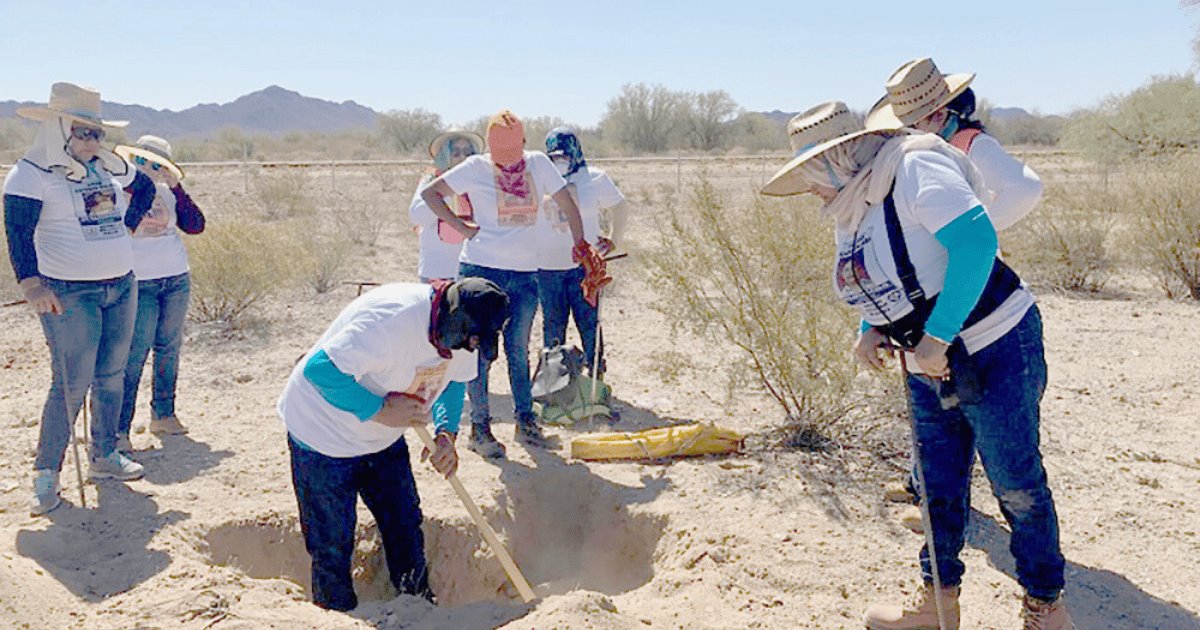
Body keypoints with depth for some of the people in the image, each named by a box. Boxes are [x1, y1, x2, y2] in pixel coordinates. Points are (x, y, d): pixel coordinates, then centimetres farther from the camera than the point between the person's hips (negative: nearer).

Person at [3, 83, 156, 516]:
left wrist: (128, 224, 16)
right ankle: (46, 472, 8)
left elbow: (145, 187, 27)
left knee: (111, 376, 13)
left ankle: (104, 456, 28)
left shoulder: (111, 166, 8)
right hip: (69, 295, -6)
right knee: (72, 384, -6)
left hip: (122, 286, 7)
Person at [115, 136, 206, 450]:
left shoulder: (167, 192, 8)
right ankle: (119, 429, -8)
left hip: (177, 280, 5)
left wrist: (176, 187, -4)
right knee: (134, 355, -11)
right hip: (138, 285, -5)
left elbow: (196, 226, 0)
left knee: (169, 348, 9)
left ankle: (162, 414, 21)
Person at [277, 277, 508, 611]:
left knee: (406, 528, 13)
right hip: (323, 436, -7)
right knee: (333, 545, 1)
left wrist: (446, 434, -9)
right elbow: (321, 369, -37)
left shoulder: (465, 330, -10)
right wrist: (381, 411, -33)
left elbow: (453, 381, 8)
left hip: (383, 438, 7)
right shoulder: (392, 319, -37)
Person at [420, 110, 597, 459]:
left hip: (525, 273, 3)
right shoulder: (476, 168, -2)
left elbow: (566, 202, 11)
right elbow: (430, 192, 2)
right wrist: (461, 226, -5)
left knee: (519, 351, 11)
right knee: (481, 350, 1)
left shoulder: (538, 163, 6)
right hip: (481, 270, -3)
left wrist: (580, 243, 5)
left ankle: (526, 420, 23)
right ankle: (479, 427, 9)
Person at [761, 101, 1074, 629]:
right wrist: (872, 330, -2)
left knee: (1017, 485, 5)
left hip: (995, 352, -8)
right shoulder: (849, 212, 6)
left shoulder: (913, 168, -20)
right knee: (938, 489, 15)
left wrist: (937, 337, -30)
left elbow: (976, 239, -32)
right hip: (929, 367, 8)